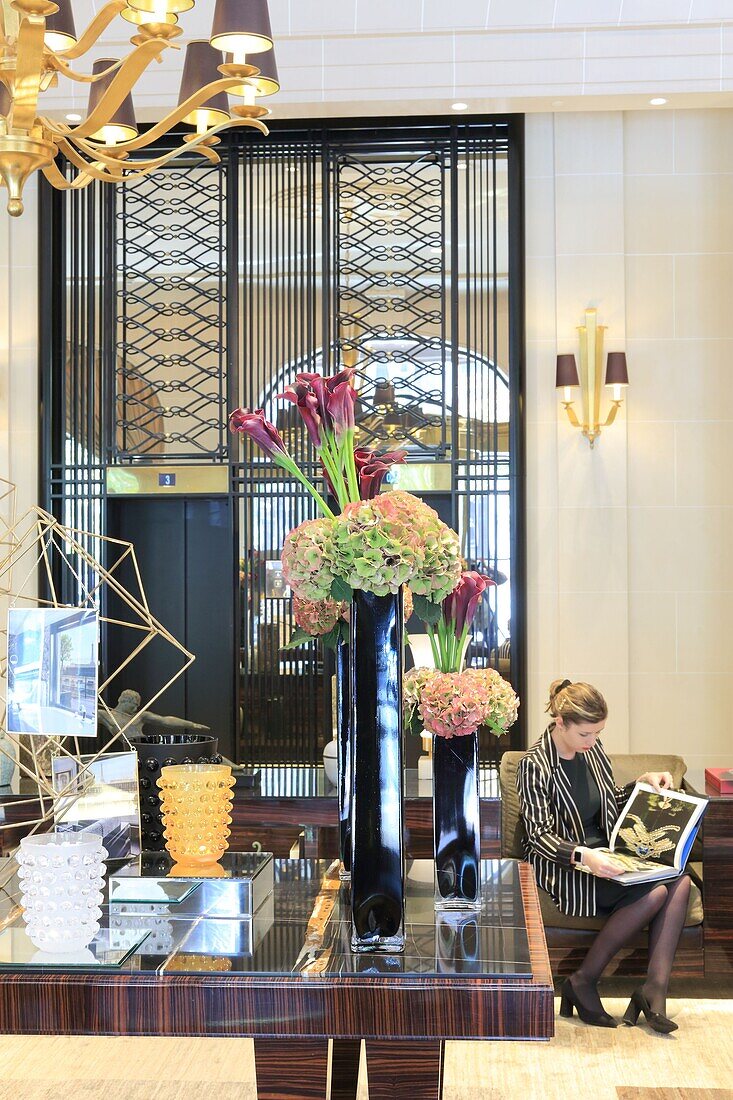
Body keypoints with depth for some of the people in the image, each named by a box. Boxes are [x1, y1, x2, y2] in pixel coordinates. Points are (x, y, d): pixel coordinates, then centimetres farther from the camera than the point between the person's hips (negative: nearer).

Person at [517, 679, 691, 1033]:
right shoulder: (535, 766, -14)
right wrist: (583, 856, -35)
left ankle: (654, 987, -18)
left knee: (680, 880, -18)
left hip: (602, 854, 7)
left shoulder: (592, 749, 7)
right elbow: (539, 834, -19)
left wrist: (643, 781, 4)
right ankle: (583, 983, -14)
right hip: (562, 865, -7)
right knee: (654, 892, -26)